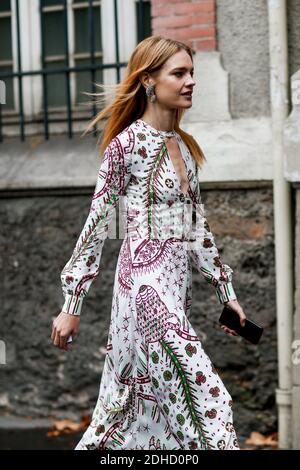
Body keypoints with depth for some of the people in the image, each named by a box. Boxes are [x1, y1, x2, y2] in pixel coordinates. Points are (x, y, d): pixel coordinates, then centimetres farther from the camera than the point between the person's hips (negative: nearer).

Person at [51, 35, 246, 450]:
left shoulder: (184, 146, 14)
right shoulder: (126, 144, -8)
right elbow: (97, 225, -7)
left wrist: (227, 291, 18)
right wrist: (72, 305, -7)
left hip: (177, 283, 8)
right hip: (146, 279, -8)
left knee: (145, 404, 12)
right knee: (207, 397, -12)